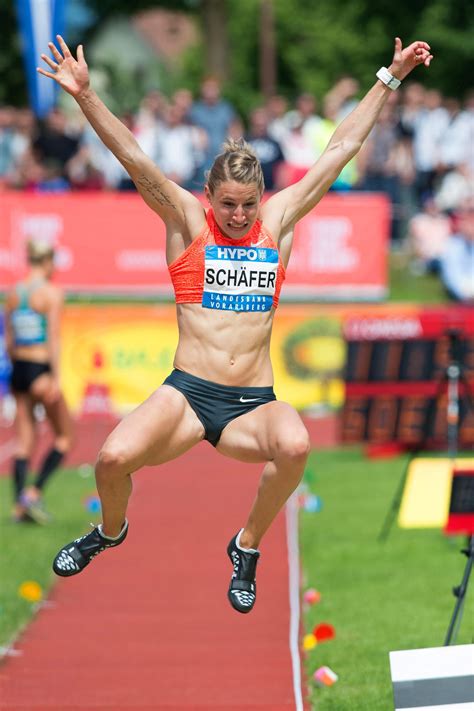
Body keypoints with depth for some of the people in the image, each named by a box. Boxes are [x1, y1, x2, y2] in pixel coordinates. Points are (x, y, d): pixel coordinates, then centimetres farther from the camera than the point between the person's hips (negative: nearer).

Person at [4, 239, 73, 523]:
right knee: (64, 438, 7)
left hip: (19, 369, 6)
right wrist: (56, 379, -16)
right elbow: (53, 338, -14)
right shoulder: (51, 292, -9)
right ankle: (34, 492, -7)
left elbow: (9, 340, 13)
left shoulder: (13, 293, 9)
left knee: (24, 442, 9)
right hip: (41, 368, -6)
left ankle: (20, 505, 2)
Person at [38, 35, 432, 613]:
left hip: (254, 405, 1)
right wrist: (85, 97, -22)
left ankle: (247, 547, -4)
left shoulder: (278, 220, 11)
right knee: (113, 459, -26)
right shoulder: (186, 220, 4)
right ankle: (111, 531, 13)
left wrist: (389, 77, 13)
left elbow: (342, 147, 13)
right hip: (186, 393, -1)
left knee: (295, 446, -33)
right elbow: (135, 161, -9)